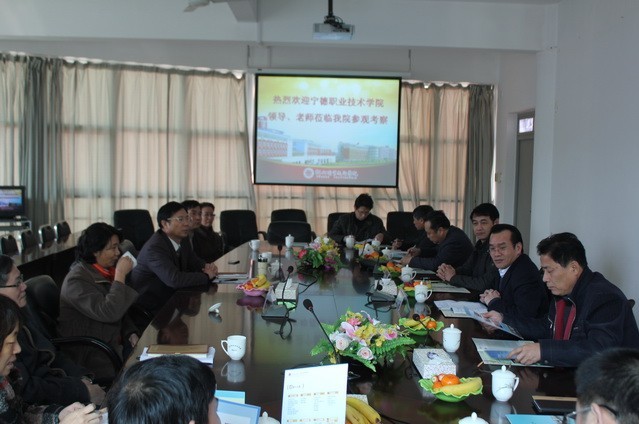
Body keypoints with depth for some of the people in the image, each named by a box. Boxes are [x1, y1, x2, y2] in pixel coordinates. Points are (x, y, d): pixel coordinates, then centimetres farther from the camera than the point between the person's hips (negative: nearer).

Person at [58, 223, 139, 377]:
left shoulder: (106, 272, 10)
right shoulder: (76, 280, -16)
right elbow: (109, 313, -28)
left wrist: (131, 334, 2)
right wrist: (120, 275, -22)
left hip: (114, 344, 8)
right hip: (90, 355, -8)